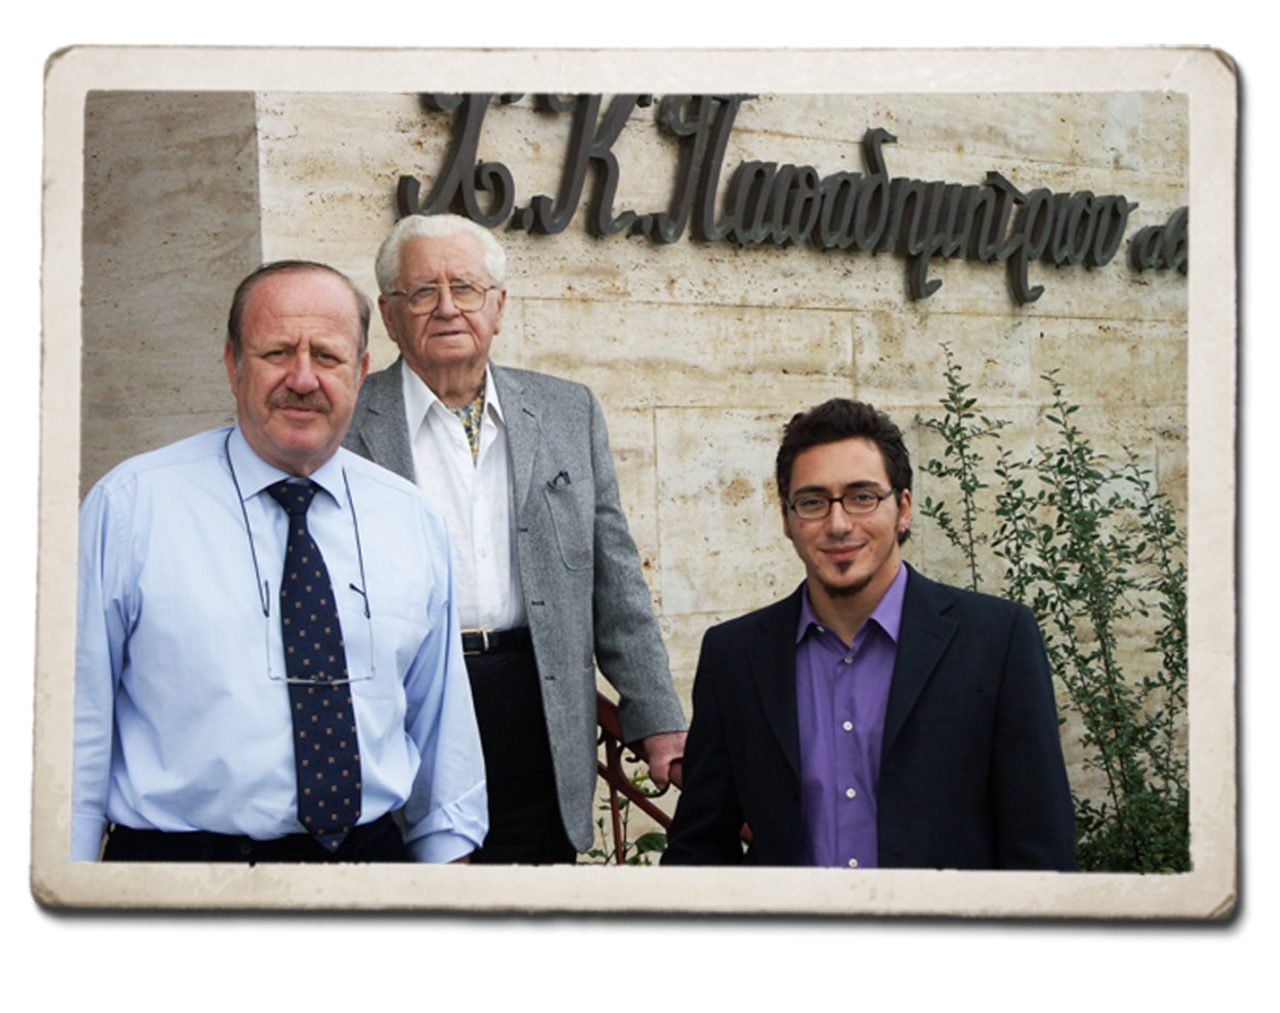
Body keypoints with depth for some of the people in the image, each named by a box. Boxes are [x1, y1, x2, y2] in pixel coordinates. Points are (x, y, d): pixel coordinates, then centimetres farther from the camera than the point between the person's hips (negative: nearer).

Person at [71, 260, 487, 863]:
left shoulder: (411, 520, 5)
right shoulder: (131, 504, -6)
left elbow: (440, 720, 10)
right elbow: (79, 712, -5)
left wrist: (447, 852, 8)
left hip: (372, 853, 3)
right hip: (178, 856, -2)